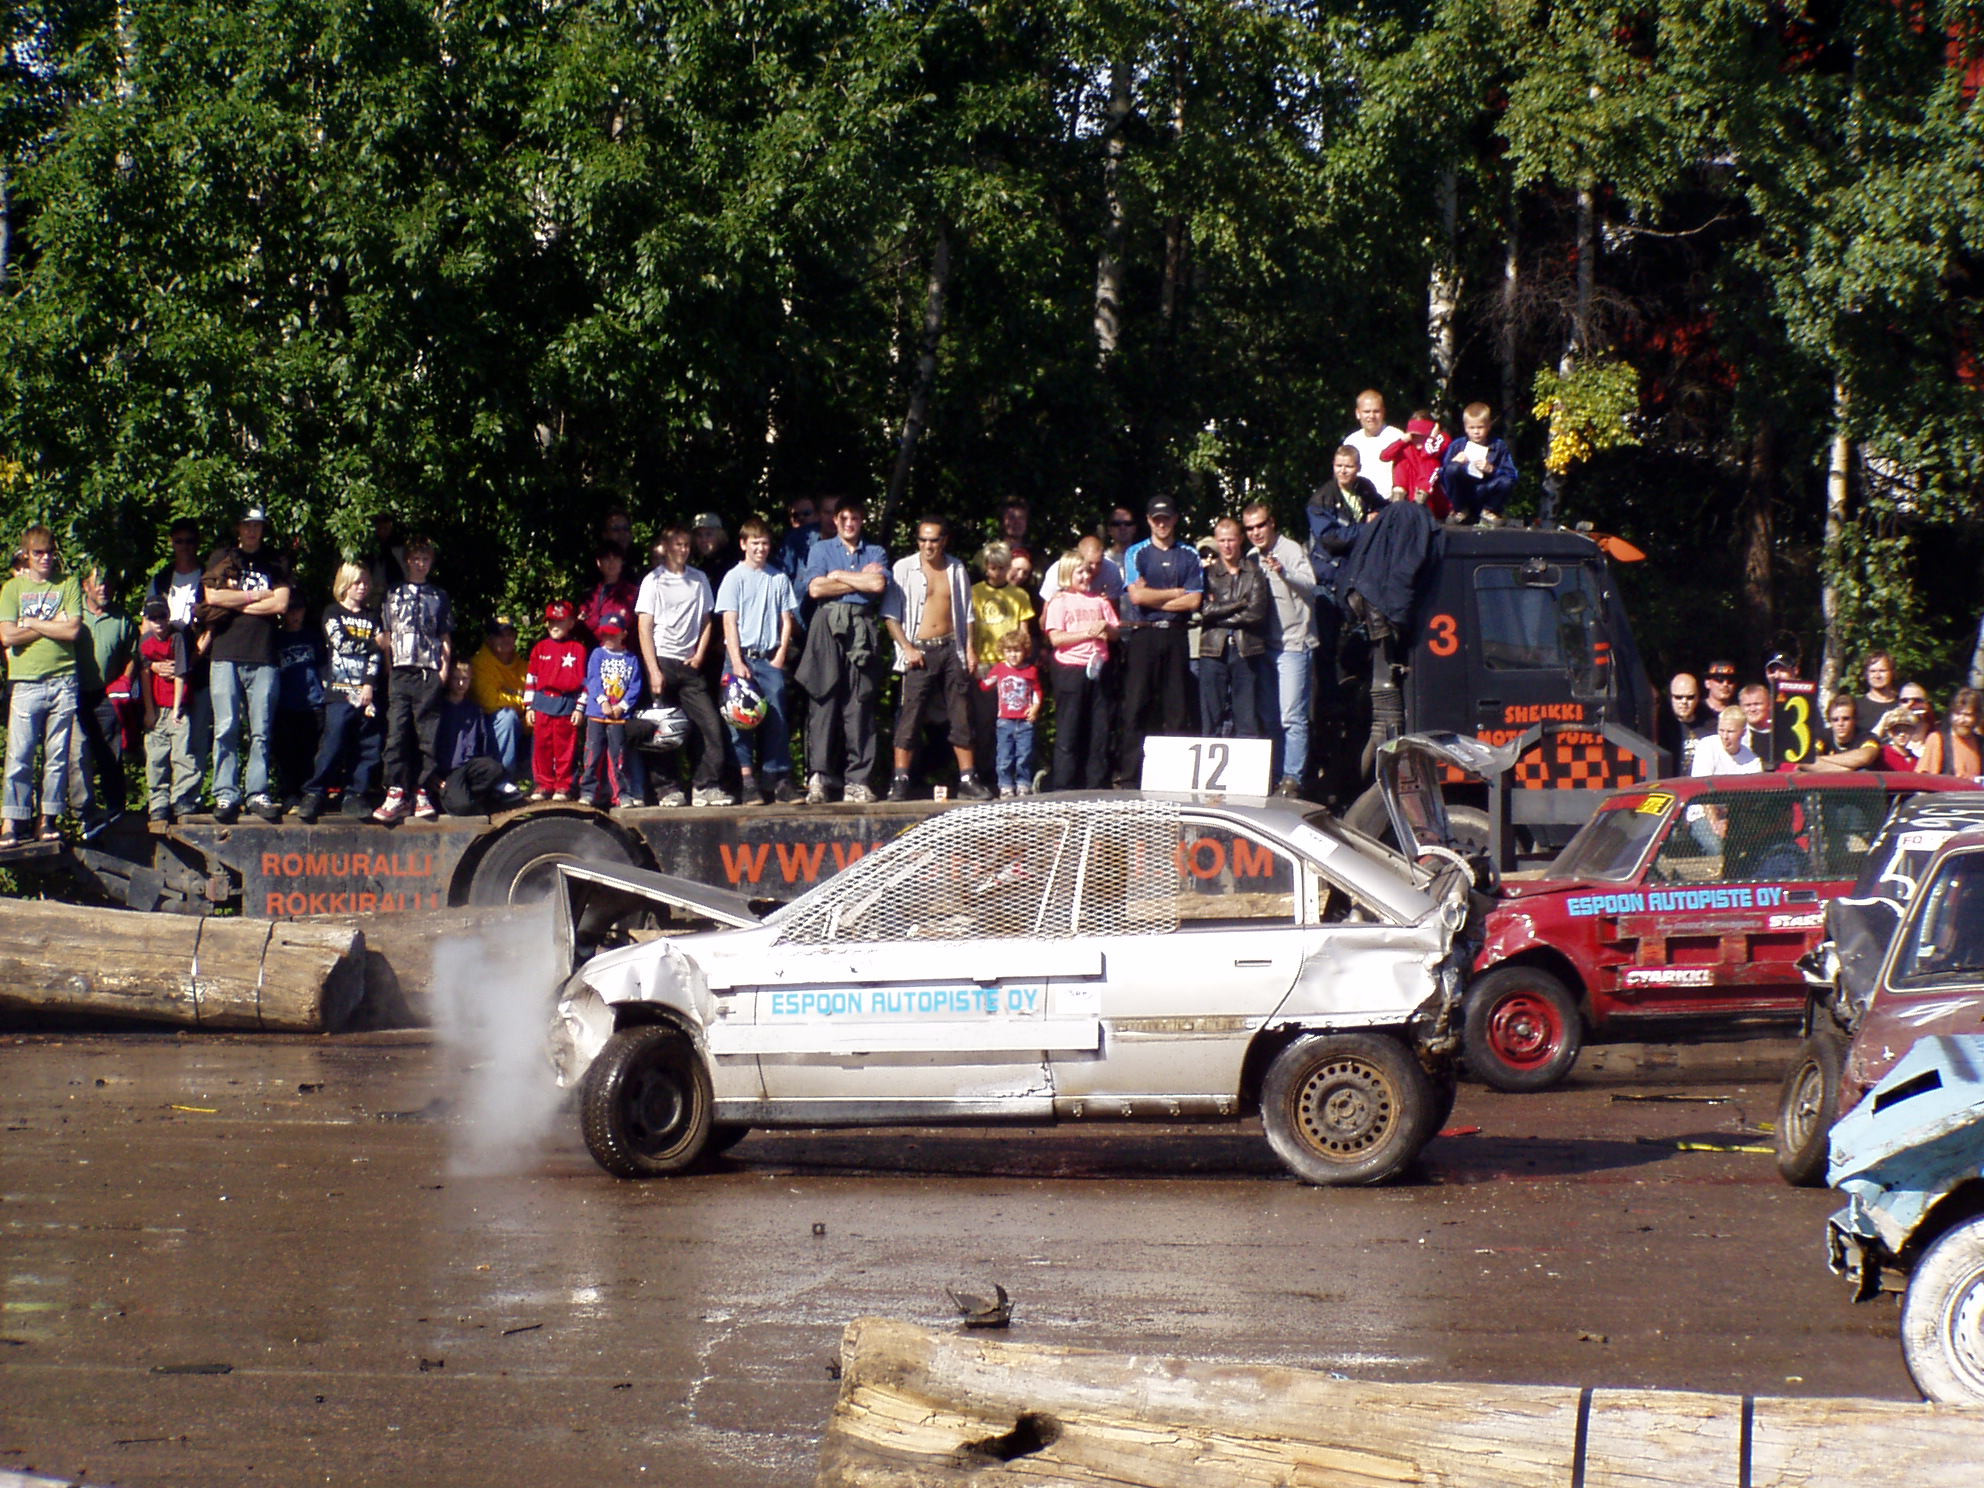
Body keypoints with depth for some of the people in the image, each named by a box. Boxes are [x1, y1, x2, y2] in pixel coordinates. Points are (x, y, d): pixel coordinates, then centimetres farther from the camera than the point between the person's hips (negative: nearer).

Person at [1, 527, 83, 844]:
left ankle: (49, 821, 8)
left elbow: (73, 630, -4)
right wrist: (53, 626, -3)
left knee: (58, 756, 2)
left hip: (62, 681, 1)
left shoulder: (69, 586, 10)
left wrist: (31, 623, -2)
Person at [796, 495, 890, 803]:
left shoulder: (876, 553, 18)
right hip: (828, 626, -1)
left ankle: (857, 780, -6)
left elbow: (879, 584, -2)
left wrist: (838, 575, 2)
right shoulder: (821, 549, 17)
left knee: (860, 705, -4)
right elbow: (815, 588, 0)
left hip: (862, 629, 1)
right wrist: (861, 580, 3)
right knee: (823, 702, -9)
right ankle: (818, 776, -12)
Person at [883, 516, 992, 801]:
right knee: (910, 717, -8)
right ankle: (900, 781, -7)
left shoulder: (957, 570, 10)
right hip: (919, 651, -3)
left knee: (962, 717, 2)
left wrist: (969, 650, 5)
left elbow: (966, 614, 15)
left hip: (951, 649, 3)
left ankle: (968, 778, 6)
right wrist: (907, 648, -12)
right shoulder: (904, 568, 0)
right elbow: (890, 615, -2)